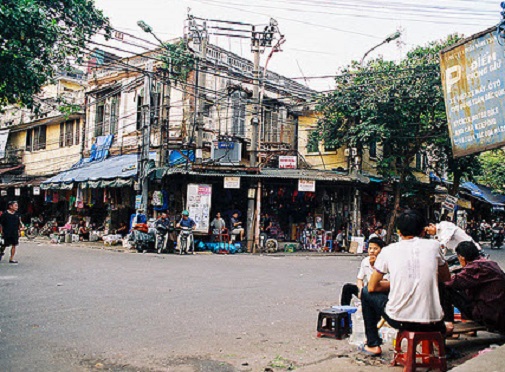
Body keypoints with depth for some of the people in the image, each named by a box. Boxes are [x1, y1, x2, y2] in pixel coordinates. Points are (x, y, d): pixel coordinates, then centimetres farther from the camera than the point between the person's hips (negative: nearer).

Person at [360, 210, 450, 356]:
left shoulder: (388, 251, -2)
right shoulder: (434, 245, 1)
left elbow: (372, 287, 6)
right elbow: (446, 277, 17)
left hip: (399, 320, -2)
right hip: (432, 323, 2)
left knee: (366, 292, 25)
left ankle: (373, 344, 29)